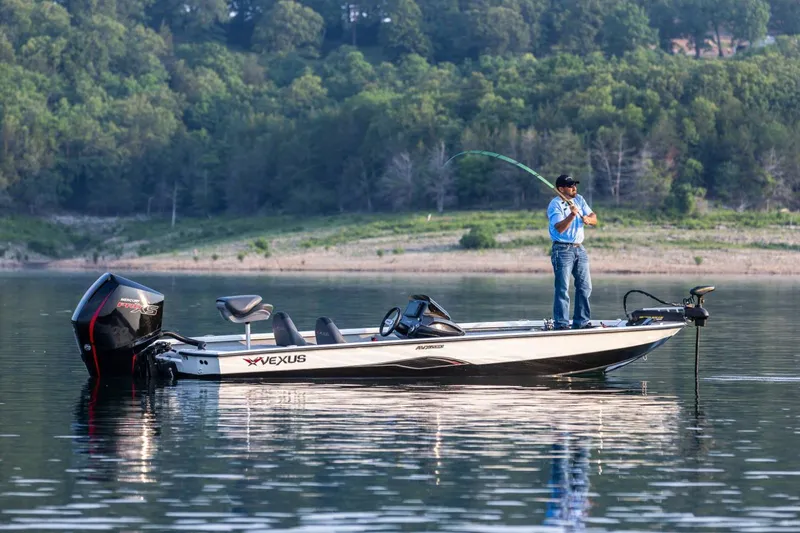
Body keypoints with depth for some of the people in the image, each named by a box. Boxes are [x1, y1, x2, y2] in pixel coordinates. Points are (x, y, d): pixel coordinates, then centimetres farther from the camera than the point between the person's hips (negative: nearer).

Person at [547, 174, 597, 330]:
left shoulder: (579, 200, 11)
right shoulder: (555, 205, -9)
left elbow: (594, 219, 7)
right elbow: (560, 228, -20)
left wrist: (588, 219, -16)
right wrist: (572, 215, -32)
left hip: (579, 248, 7)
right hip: (562, 250, -7)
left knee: (585, 287, 8)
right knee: (563, 289, -8)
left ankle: (581, 322, 16)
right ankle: (561, 324, -7)